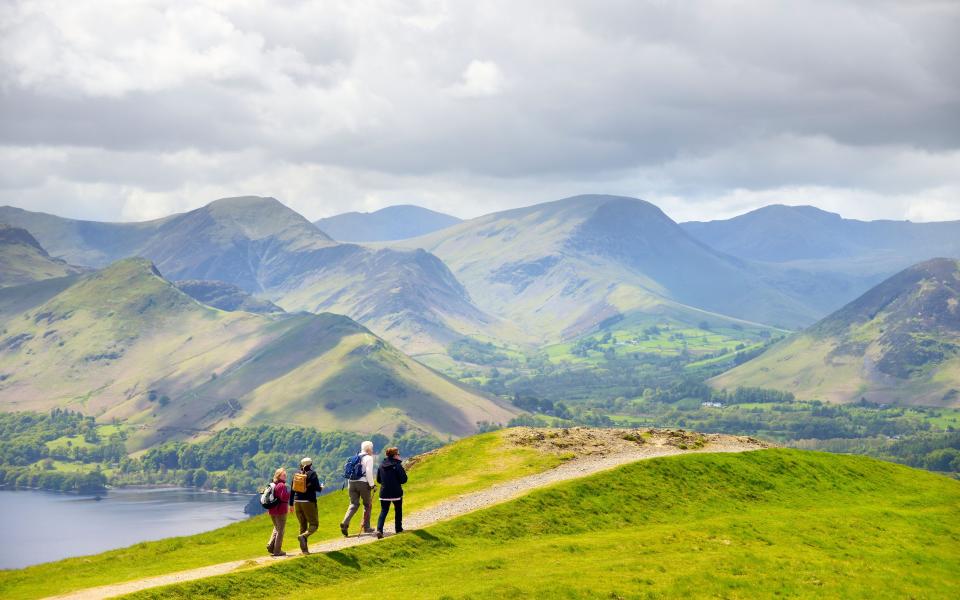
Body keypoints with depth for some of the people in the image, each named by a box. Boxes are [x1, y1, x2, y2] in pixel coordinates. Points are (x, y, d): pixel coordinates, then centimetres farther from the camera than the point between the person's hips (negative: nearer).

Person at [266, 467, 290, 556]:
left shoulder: (273, 485, 9)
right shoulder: (282, 485, -17)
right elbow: (284, 497, -25)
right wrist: (290, 493, -11)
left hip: (272, 511, 8)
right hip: (280, 511, -8)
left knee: (276, 528, 24)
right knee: (280, 530, 2)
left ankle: (270, 546, 11)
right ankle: (277, 551, 5)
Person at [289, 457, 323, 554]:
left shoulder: (297, 475, 9)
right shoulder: (312, 474, -6)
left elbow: (292, 490, 9)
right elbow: (317, 488, -12)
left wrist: (291, 504, 15)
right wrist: (321, 488, 12)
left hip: (297, 502, 5)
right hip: (309, 502, -5)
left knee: (303, 525, 13)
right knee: (314, 524, 3)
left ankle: (304, 549, 10)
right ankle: (303, 536, -26)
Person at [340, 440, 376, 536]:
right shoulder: (368, 458, -6)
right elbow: (369, 472, -17)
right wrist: (372, 484, -10)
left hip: (352, 482, 6)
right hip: (363, 483, -6)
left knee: (353, 504, 6)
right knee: (367, 505, 11)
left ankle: (345, 523, -16)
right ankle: (366, 527, 15)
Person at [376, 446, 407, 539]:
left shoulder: (382, 465, 2)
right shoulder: (397, 465, -14)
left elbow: (378, 480, 9)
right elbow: (403, 479, -14)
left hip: (384, 493, 3)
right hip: (396, 493, -3)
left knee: (383, 511, 5)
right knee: (398, 510, 19)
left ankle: (379, 529, -14)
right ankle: (398, 529, 28)